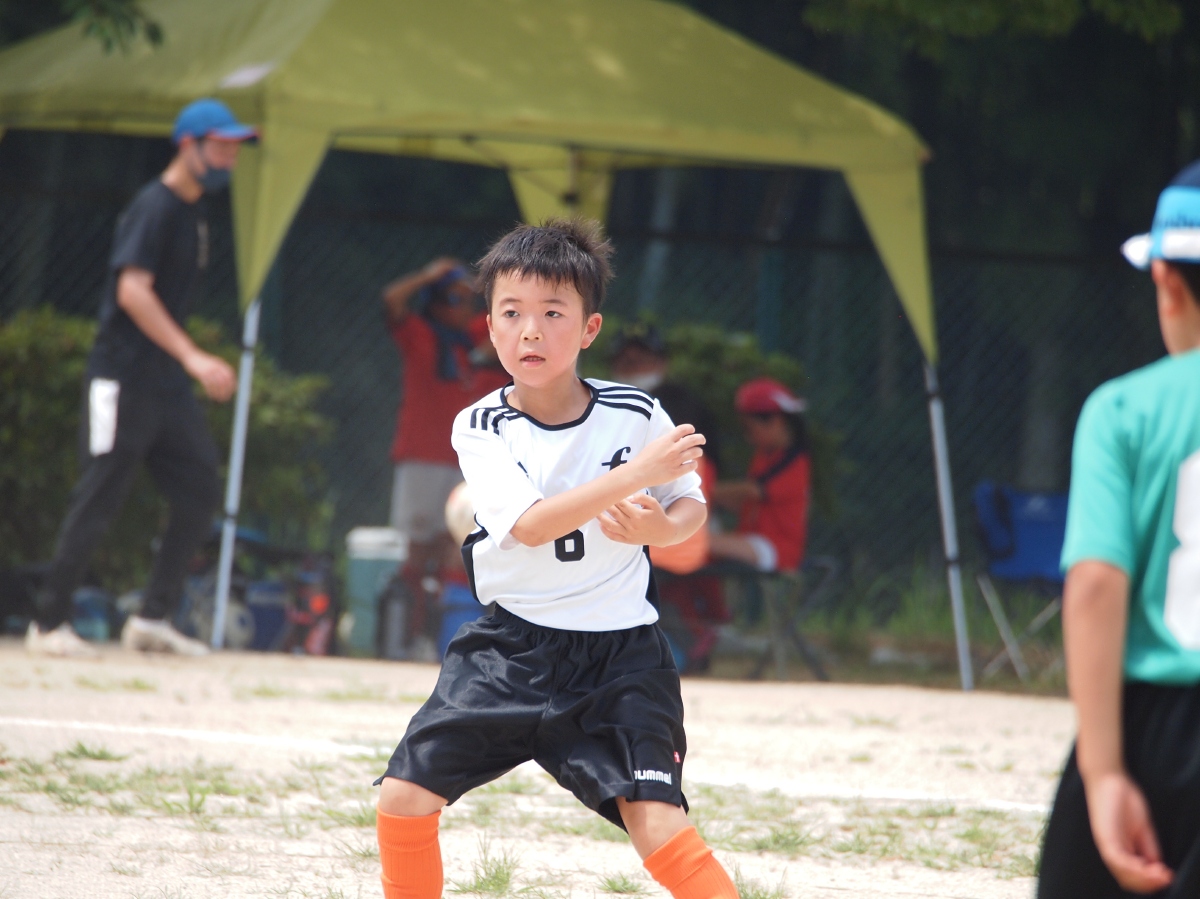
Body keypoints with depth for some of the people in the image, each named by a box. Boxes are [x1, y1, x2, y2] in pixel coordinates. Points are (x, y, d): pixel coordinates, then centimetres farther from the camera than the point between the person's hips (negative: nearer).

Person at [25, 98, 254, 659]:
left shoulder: (194, 214, 16)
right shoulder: (154, 207, -12)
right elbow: (132, 291, -22)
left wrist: (192, 366, 17)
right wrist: (193, 358, -27)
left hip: (168, 383, 9)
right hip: (123, 377, -9)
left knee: (200, 491, 3)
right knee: (99, 500, -7)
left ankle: (153, 620, 7)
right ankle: (48, 623, 0)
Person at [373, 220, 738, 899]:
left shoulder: (637, 416, -6)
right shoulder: (482, 429, -9)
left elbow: (691, 506, 8)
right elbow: (532, 524, -24)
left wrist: (660, 527, -16)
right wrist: (636, 474, -33)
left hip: (619, 653, -1)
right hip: (511, 648, 1)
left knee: (658, 823, -18)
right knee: (405, 797, -5)